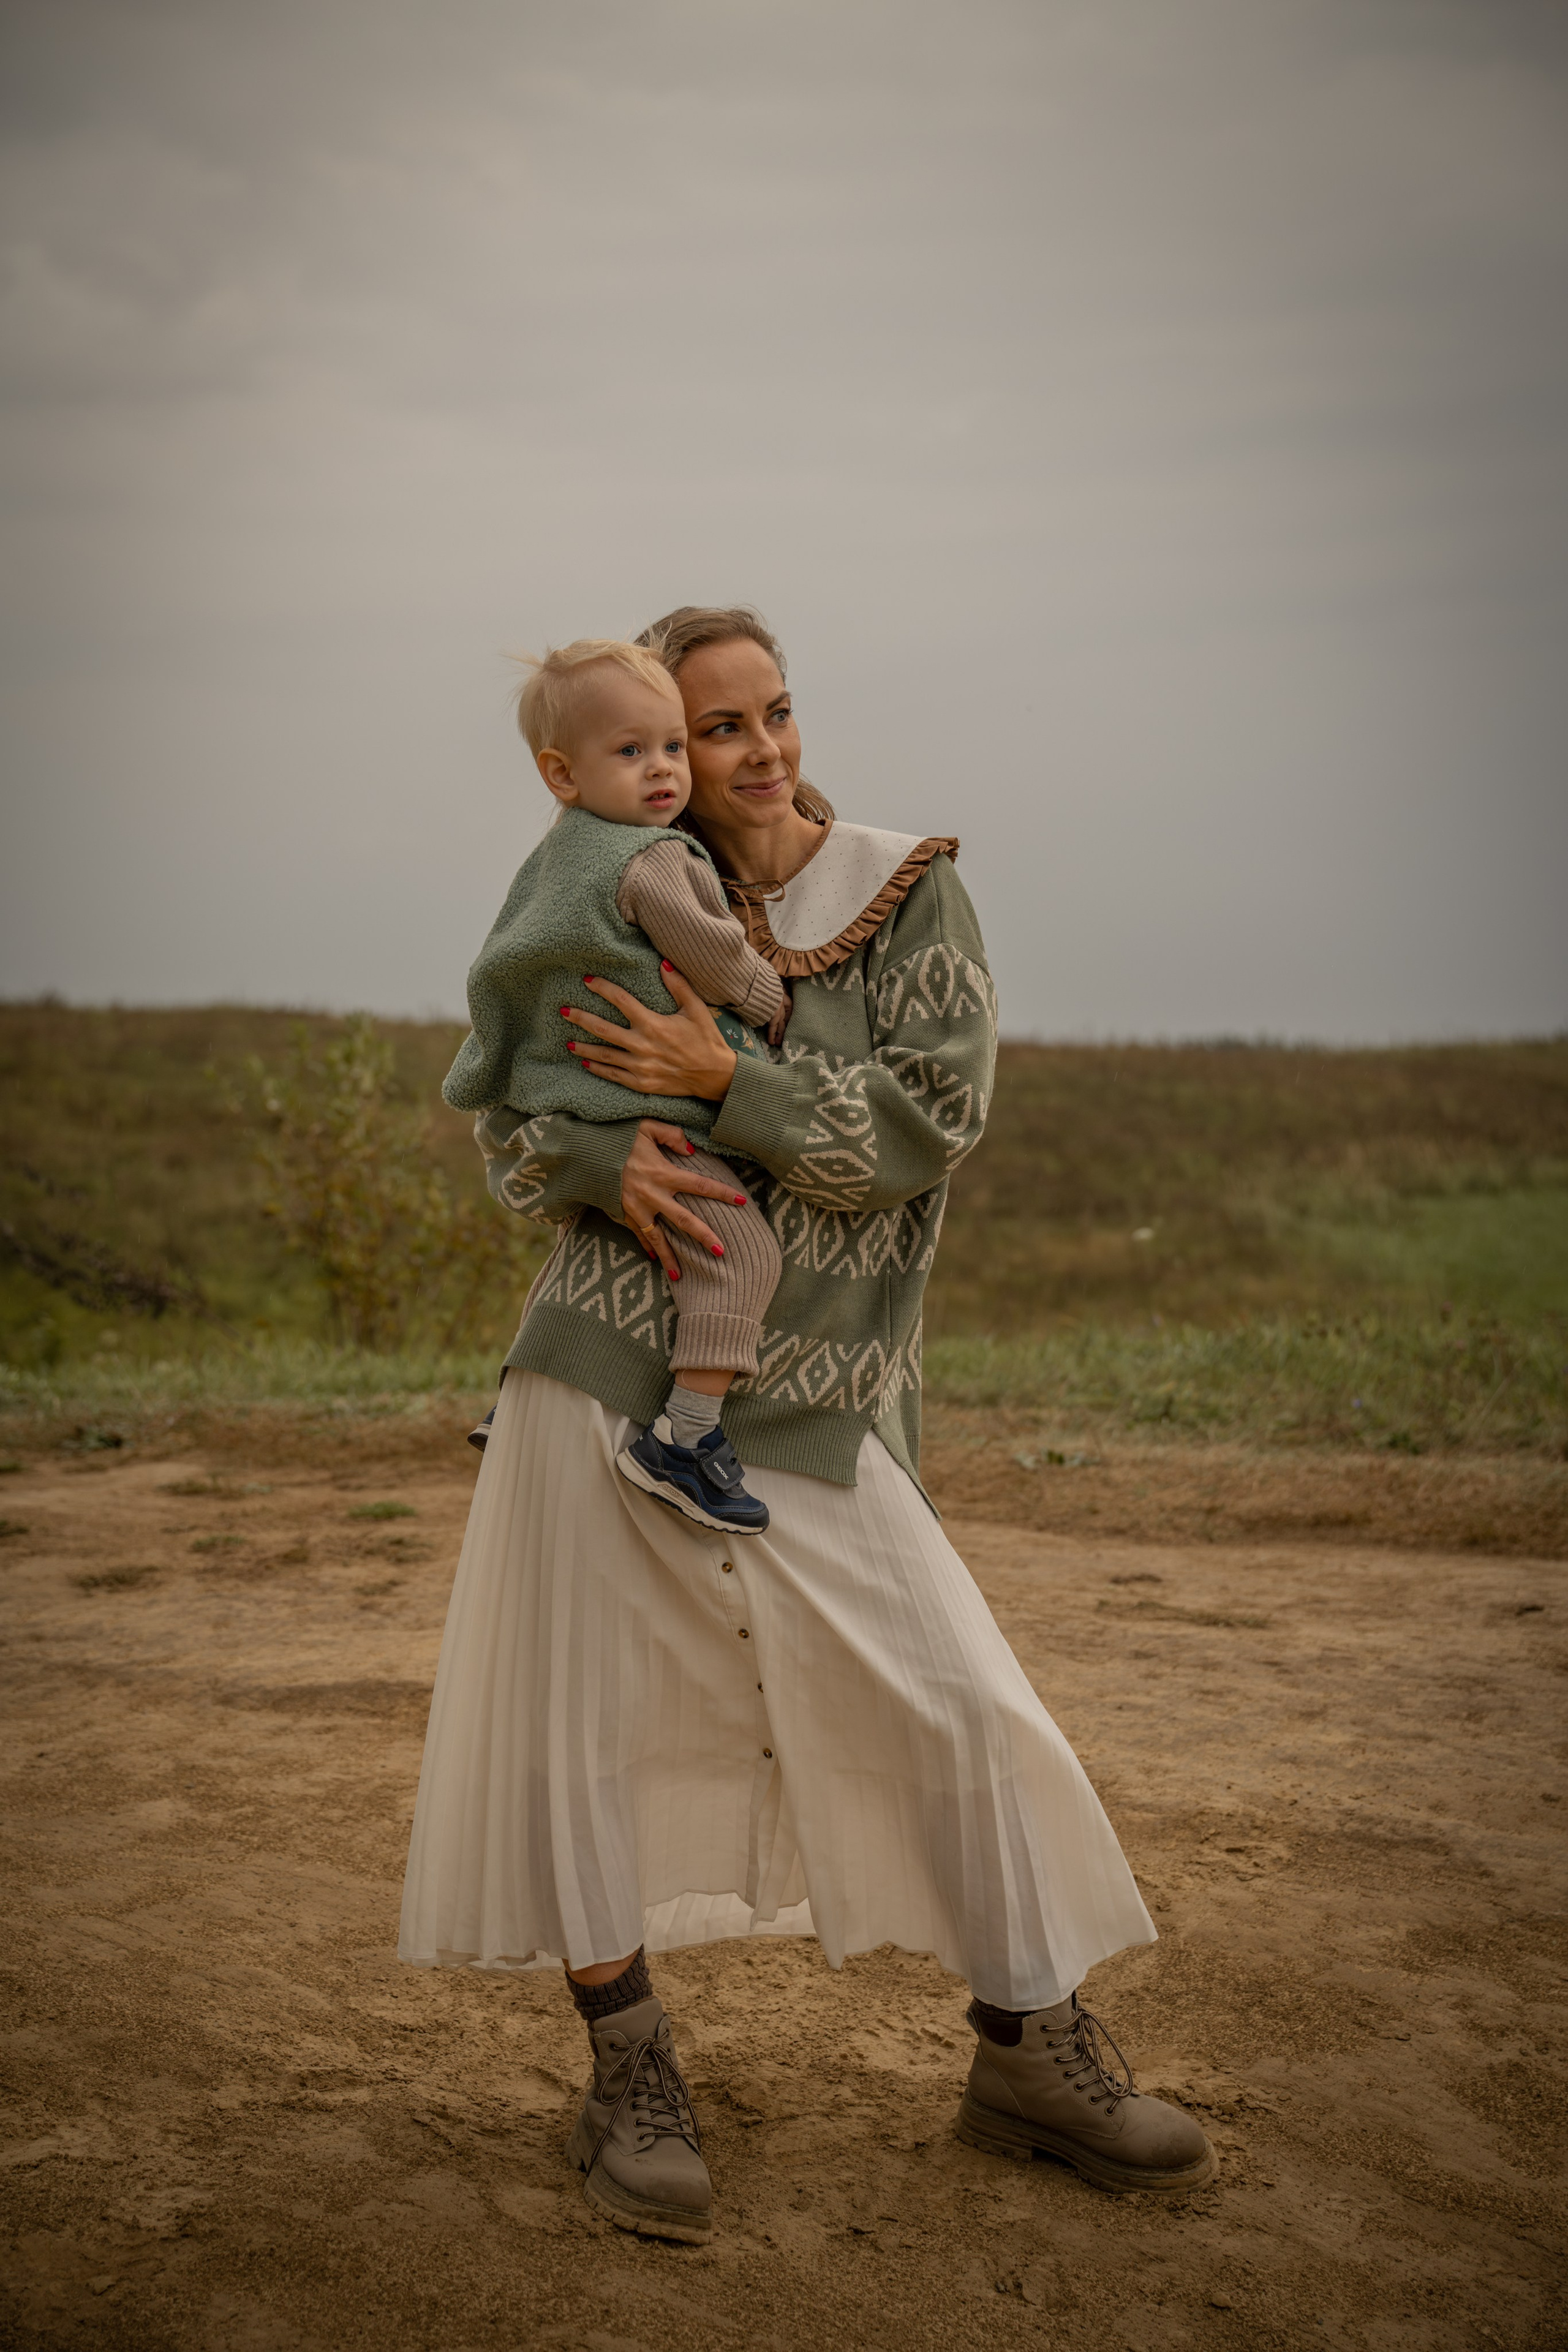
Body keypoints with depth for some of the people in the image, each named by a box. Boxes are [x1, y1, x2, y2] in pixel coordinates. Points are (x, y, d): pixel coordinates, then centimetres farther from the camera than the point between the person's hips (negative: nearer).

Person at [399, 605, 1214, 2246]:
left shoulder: (914, 894, 0)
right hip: (607, 1352, 2)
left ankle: (1029, 2054, 16)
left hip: (801, 1391, -1)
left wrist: (721, 1082, -19)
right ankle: (629, 2075, 16)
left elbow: (930, 1124, -11)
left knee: (951, 1705, -1)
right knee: (580, 1705, 1)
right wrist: (606, 1158, -15)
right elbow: (509, 1113, 7)